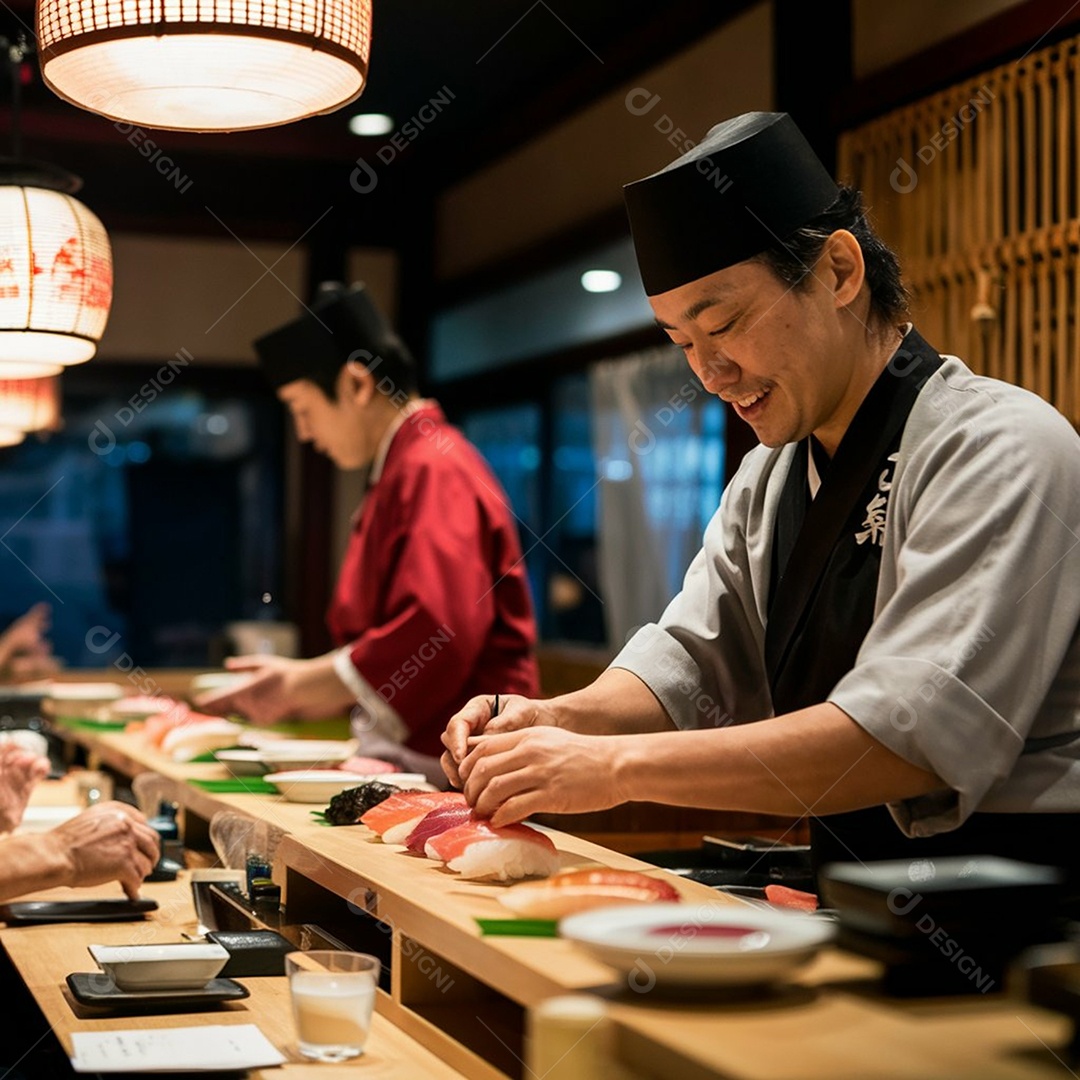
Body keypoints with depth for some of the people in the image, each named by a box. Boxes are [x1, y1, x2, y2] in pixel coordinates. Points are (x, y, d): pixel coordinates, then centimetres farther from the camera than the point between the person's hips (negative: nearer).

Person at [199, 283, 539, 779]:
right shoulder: (397, 476, 20)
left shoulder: (435, 473, -13)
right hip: (402, 752, 9)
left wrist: (305, 684, -13)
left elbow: (432, 634, -24)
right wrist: (303, 677, 13)